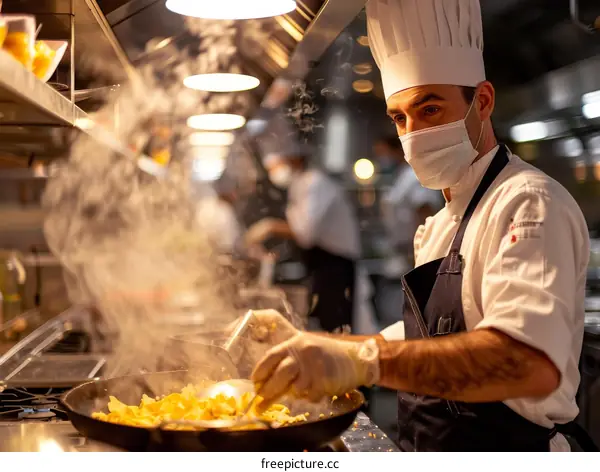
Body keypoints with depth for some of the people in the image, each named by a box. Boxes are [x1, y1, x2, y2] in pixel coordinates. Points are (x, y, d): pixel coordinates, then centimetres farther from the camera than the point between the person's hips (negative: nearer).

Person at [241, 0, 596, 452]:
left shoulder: (529, 204, -20)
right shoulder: (443, 224, 10)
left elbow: (533, 361, -35)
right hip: (428, 448, 9)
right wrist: (317, 348, 6)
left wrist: (363, 359, -45)